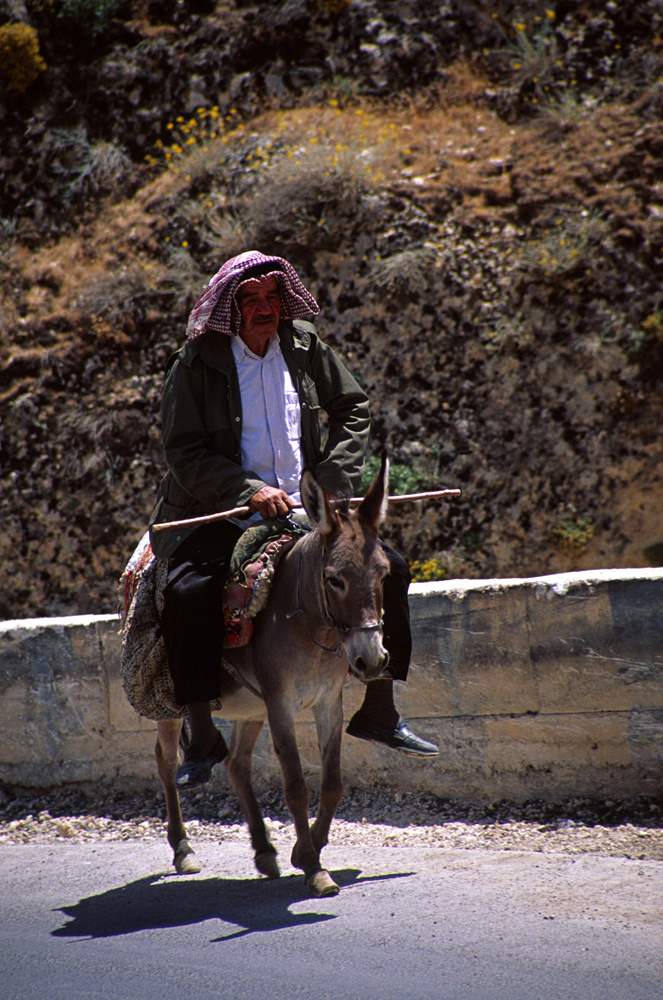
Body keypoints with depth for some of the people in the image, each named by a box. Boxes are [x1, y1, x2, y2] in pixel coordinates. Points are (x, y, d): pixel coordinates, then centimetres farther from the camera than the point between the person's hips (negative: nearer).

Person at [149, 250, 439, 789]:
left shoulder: (305, 345, 4)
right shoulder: (197, 362, -8)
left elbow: (354, 410, 12)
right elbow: (185, 453, -10)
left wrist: (335, 482, -2)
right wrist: (249, 491, -22)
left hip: (301, 513, 4)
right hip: (218, 517, -4)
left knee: (389, 568, -6)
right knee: (188, 594, -31)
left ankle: (378, 711, 10)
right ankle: (202, 739, -14)